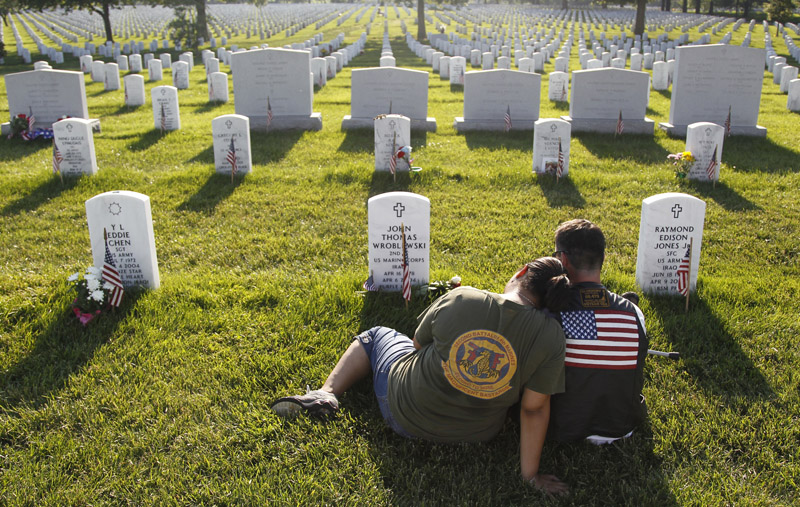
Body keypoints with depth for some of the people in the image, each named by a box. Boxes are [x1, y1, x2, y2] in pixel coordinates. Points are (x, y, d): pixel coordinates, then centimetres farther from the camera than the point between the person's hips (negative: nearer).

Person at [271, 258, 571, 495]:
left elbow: (418, 344, -3)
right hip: (477, 433, 2)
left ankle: (326, 393, 9)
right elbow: (535, 408, -19)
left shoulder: (457, 300, -21)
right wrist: (530, 474, -7)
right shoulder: (549, 336, -23)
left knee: (376, 335, 25)